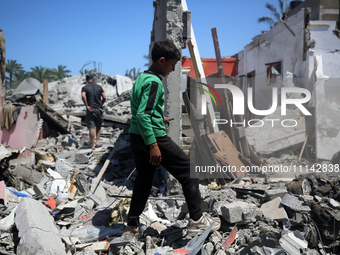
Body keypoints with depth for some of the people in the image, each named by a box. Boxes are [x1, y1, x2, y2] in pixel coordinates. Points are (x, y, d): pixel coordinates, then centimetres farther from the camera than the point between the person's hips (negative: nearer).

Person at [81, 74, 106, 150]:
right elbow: (104, 97, 1)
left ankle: (93, 145, -1)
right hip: (99, 109, 2)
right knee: (98, 126, 18)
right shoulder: (99, 87, 6)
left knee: (91, 127, -1)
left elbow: (83, 96, -20)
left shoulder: (85, 88, -2)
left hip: (90, 110, -2)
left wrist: (87, 106, -14)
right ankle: (97, 142, 12)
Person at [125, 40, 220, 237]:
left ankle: (132, 227, 22)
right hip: (154, 136, -9)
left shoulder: (141, 77, 12)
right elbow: (142, 115, -26)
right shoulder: (154, 82, -17)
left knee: (143, 180, 18)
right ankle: (197, 220, 9)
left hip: (137, 137, 10)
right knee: (188, 170, 3)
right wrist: (153, 145, -27)